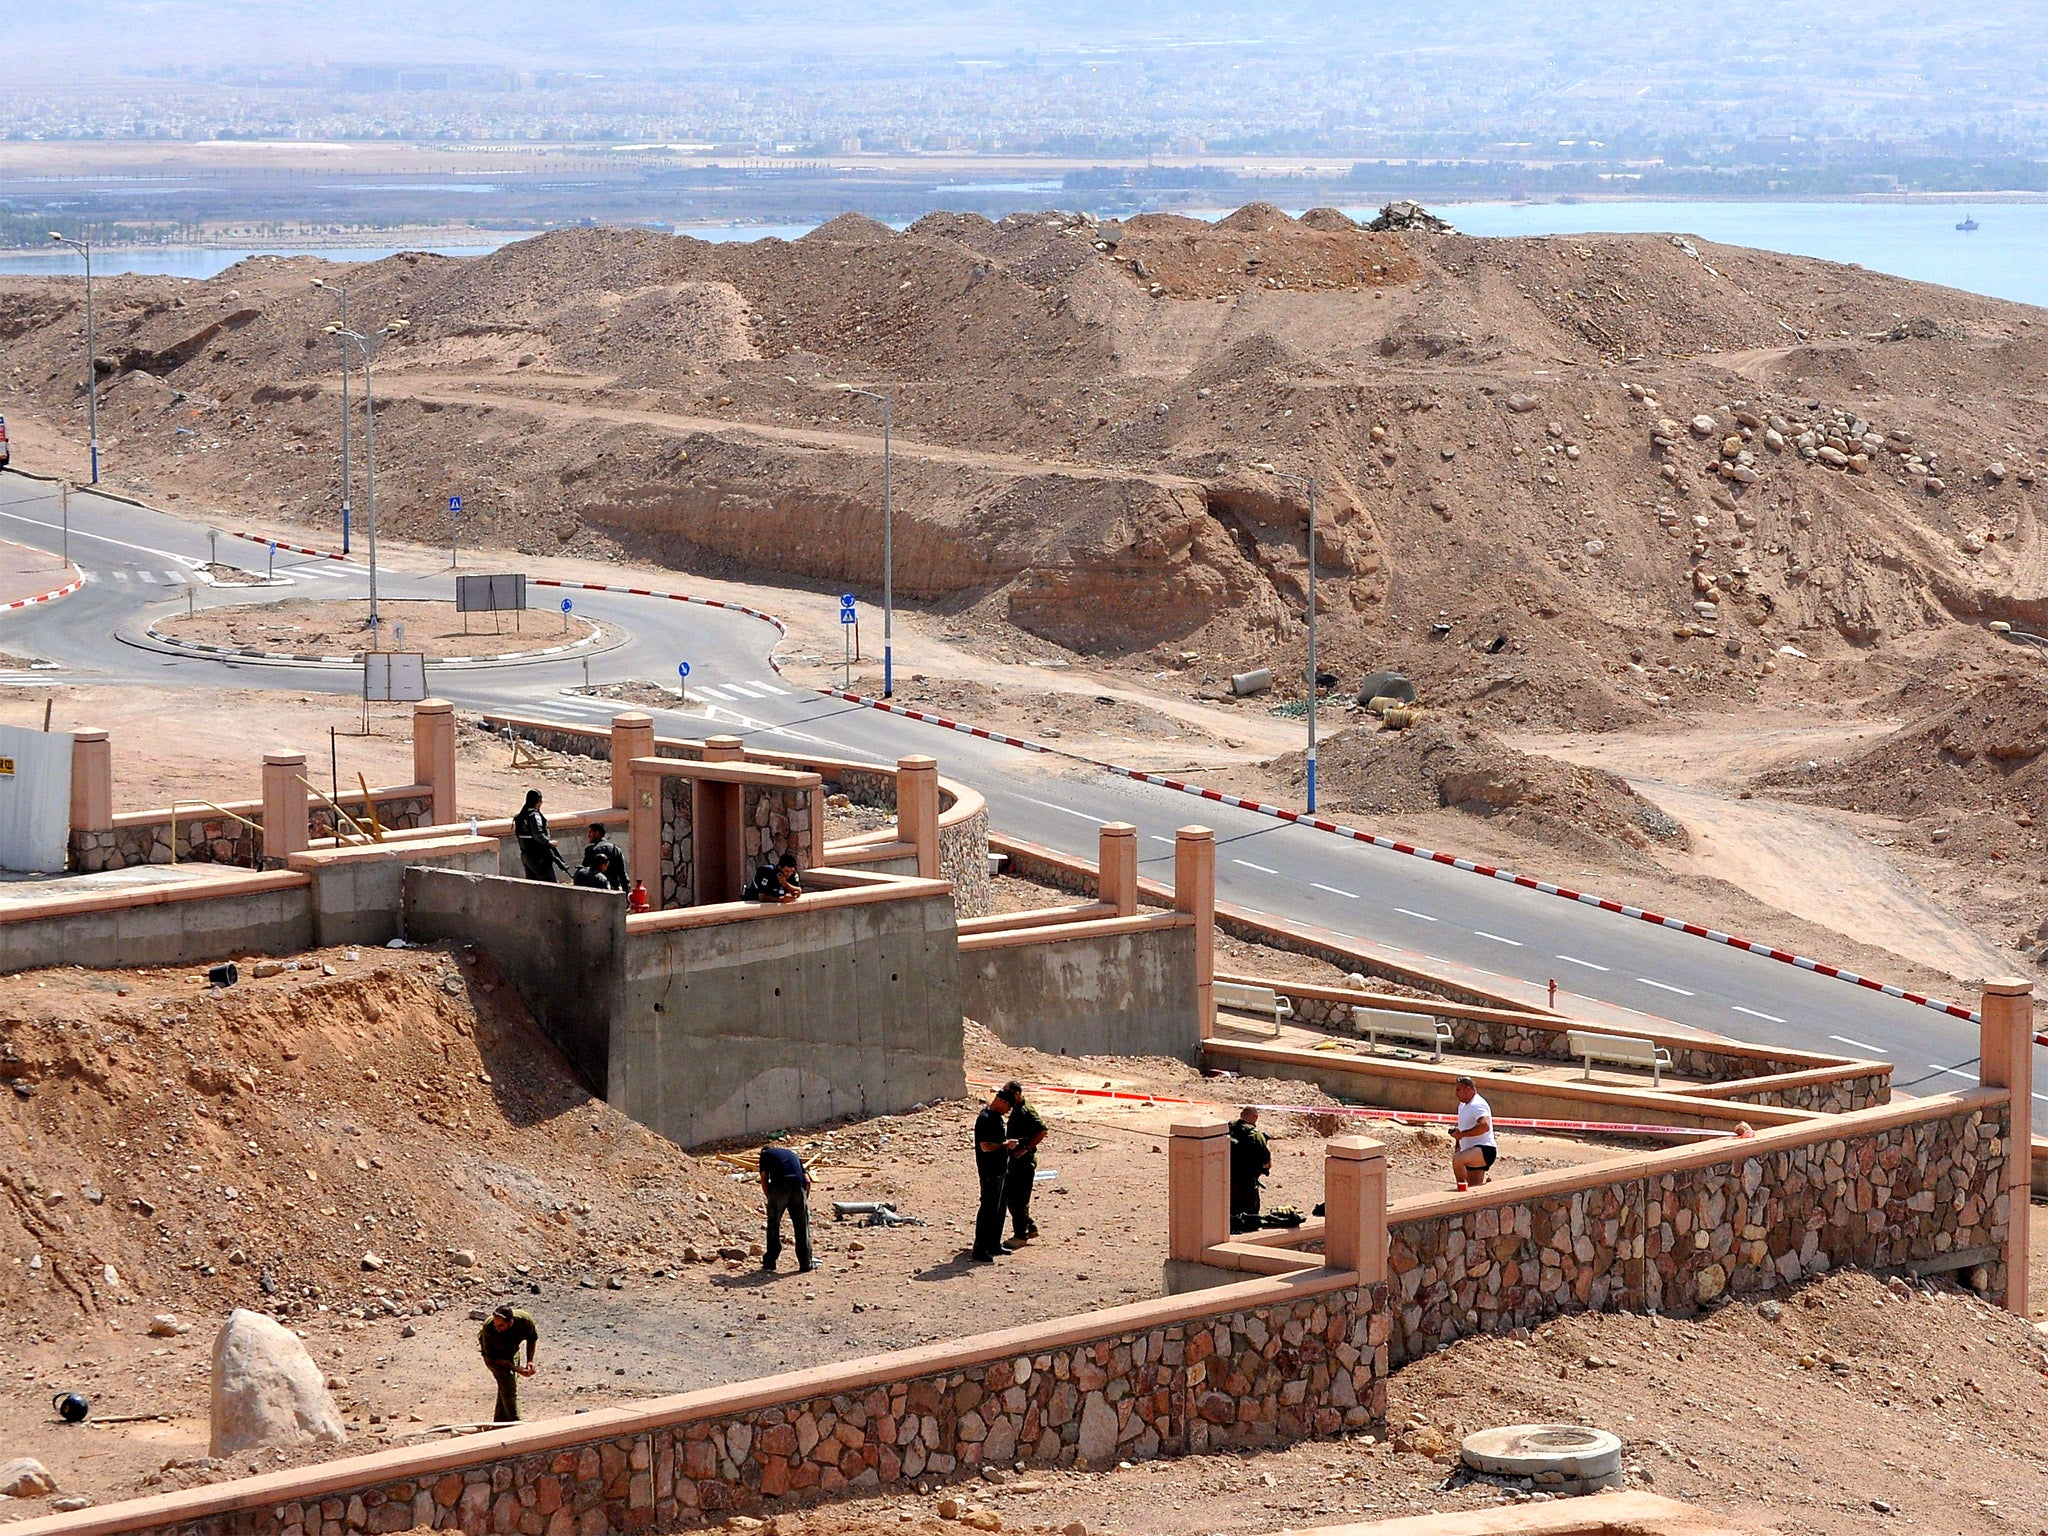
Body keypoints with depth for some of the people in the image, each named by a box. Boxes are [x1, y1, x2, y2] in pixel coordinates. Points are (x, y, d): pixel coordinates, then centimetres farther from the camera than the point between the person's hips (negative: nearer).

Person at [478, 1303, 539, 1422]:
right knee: (507, 1385, -17)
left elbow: (533, 1338, -5)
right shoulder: (488, 1328, -38)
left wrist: (530, 1361, -14)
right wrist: (515, 1368, -33)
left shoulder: (525, 1320, -31)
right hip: (495, 1356, -4)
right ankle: (516, 1424, -12)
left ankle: (499, 1424, 21)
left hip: (512, 1352, 4)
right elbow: (492, 1357, -25)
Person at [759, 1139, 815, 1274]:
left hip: (779, 1188, -3)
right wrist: (805, 1199, 25)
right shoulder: (793, 1154, 32)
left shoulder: (766, 1154, 23)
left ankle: (770, 1262, 16)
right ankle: (805, 1264, 12)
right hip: (799, 1187, 3)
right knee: (802, 1227, 10)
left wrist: (769, 1199, 15)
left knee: (773, 1226, 12)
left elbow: (764, 1179, 10)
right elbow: (807, 1180, 22)